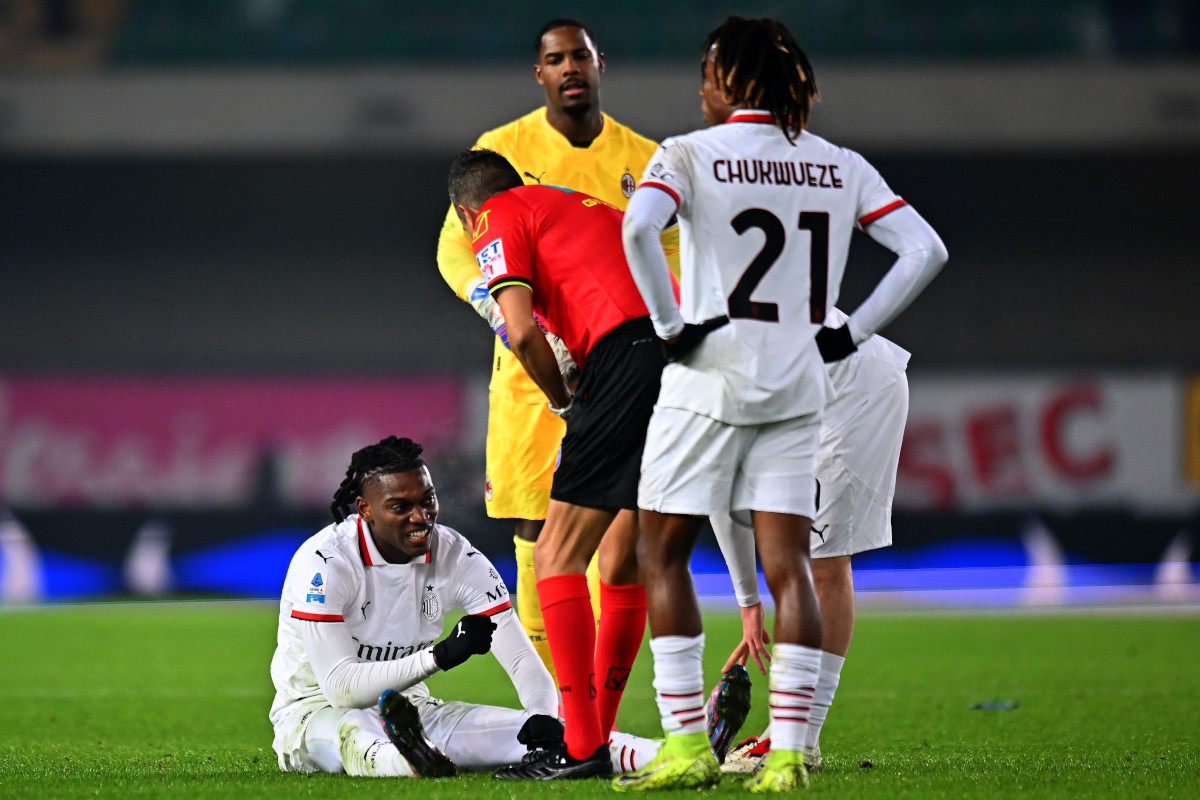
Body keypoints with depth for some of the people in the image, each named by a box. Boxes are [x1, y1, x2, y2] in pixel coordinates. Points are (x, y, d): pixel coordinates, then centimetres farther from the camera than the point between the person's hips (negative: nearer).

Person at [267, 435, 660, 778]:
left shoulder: (458, 557, -4)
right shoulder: (325, 563, -20)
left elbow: (523, 660, -5)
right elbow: (340, 686, -25)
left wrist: (545, 717, -28)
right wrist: (440, 655, -32)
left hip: (404, 710, 6)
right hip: (315, 711, -6)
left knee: (529, 728, -17)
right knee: (355, 730, -43)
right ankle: (406, 761, -76)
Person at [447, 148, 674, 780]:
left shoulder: (499, 224, 9)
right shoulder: (595, 208, 33)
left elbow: (523, 332, -6)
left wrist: (563, 400, 10)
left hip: (626, 357, -7)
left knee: (557, 556, -1)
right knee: (622, 568, 15)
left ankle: (581, 747, -8)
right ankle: (595, 736, 20)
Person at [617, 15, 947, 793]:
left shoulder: (690, 155, -5)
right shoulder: (841, 167, 8)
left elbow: (638, 228, -24)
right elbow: (925, 249, 3)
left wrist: (671, 324, -14)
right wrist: (850, 332, 6)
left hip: (710, 380, -4)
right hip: (798, 387, 4)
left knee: (662, 556, 7)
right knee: (789, 568, 4)